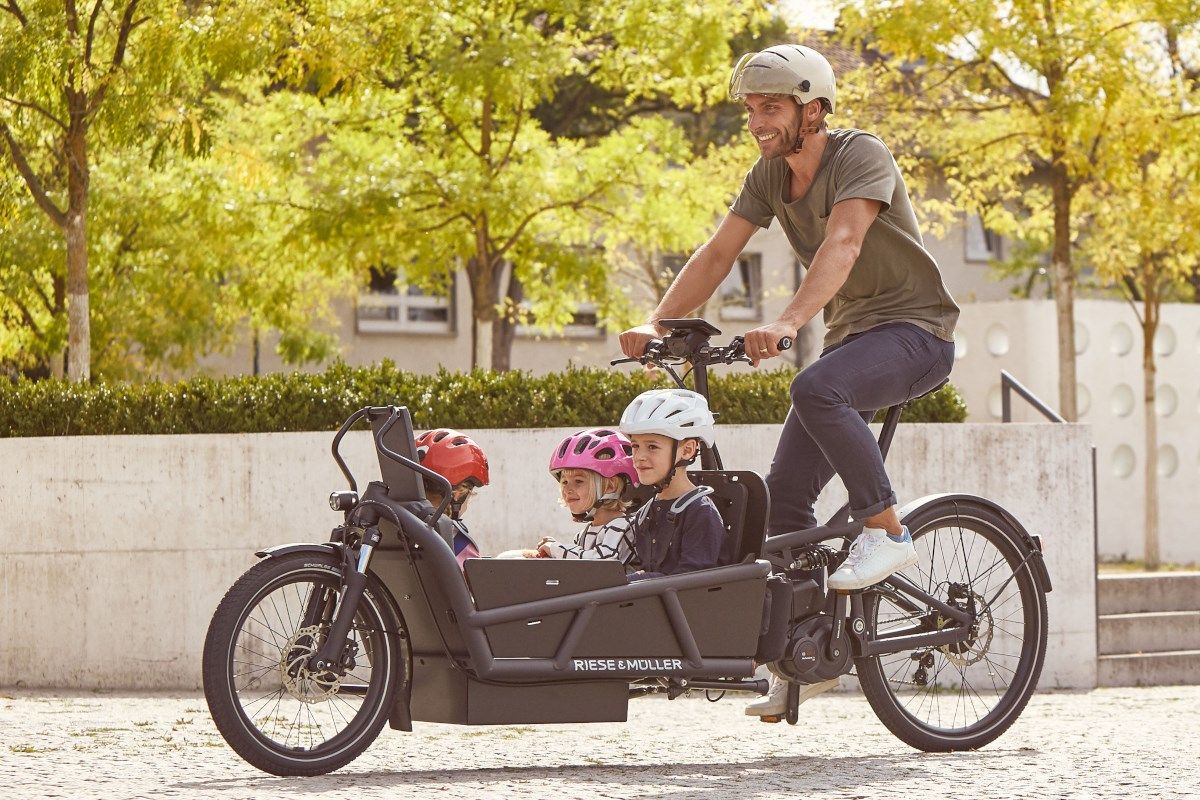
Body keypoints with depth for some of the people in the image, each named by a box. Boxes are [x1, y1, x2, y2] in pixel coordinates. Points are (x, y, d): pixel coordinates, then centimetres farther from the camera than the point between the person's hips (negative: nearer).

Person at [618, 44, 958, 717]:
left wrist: (787, 323, -48)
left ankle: (887, 532, -24)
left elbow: (841, 244, -34)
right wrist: (655, 325, -16)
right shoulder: (771, 174, 4)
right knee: (786, 492, -1)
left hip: (914, 328, -8)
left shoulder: (861, 156, -18)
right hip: (852, 334, 8)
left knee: (816, 390, -37)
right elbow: (718, 254, -1)